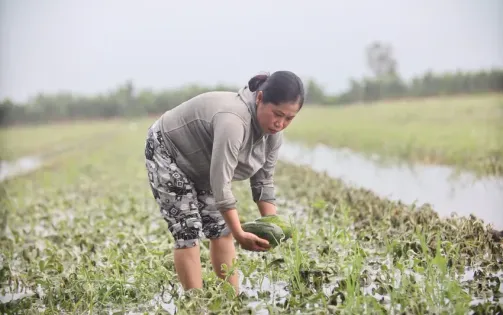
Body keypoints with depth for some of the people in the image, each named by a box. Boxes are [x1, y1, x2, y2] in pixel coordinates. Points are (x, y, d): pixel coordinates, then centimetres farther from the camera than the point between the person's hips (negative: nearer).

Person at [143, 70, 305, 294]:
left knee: (221, 228, 4)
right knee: (187, 231, -11)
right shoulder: (233, 120, -39)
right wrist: (240, 234, -36)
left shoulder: (273, 132, -12)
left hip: (200, 165, 8)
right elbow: (220, 184, -38)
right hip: (167, 152, -8)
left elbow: (263, 181, -5)